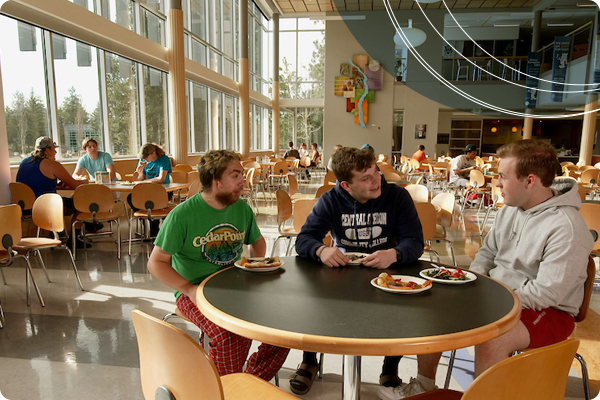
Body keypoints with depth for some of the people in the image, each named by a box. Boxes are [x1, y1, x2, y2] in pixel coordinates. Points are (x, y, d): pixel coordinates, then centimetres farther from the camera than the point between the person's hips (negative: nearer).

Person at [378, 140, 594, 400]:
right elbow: (487, 252, 14)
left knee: (489, 340, -37)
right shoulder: (510, 208, 3)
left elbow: (547, 293, -25)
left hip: (548, 311, -8)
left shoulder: (566, 227, -23)